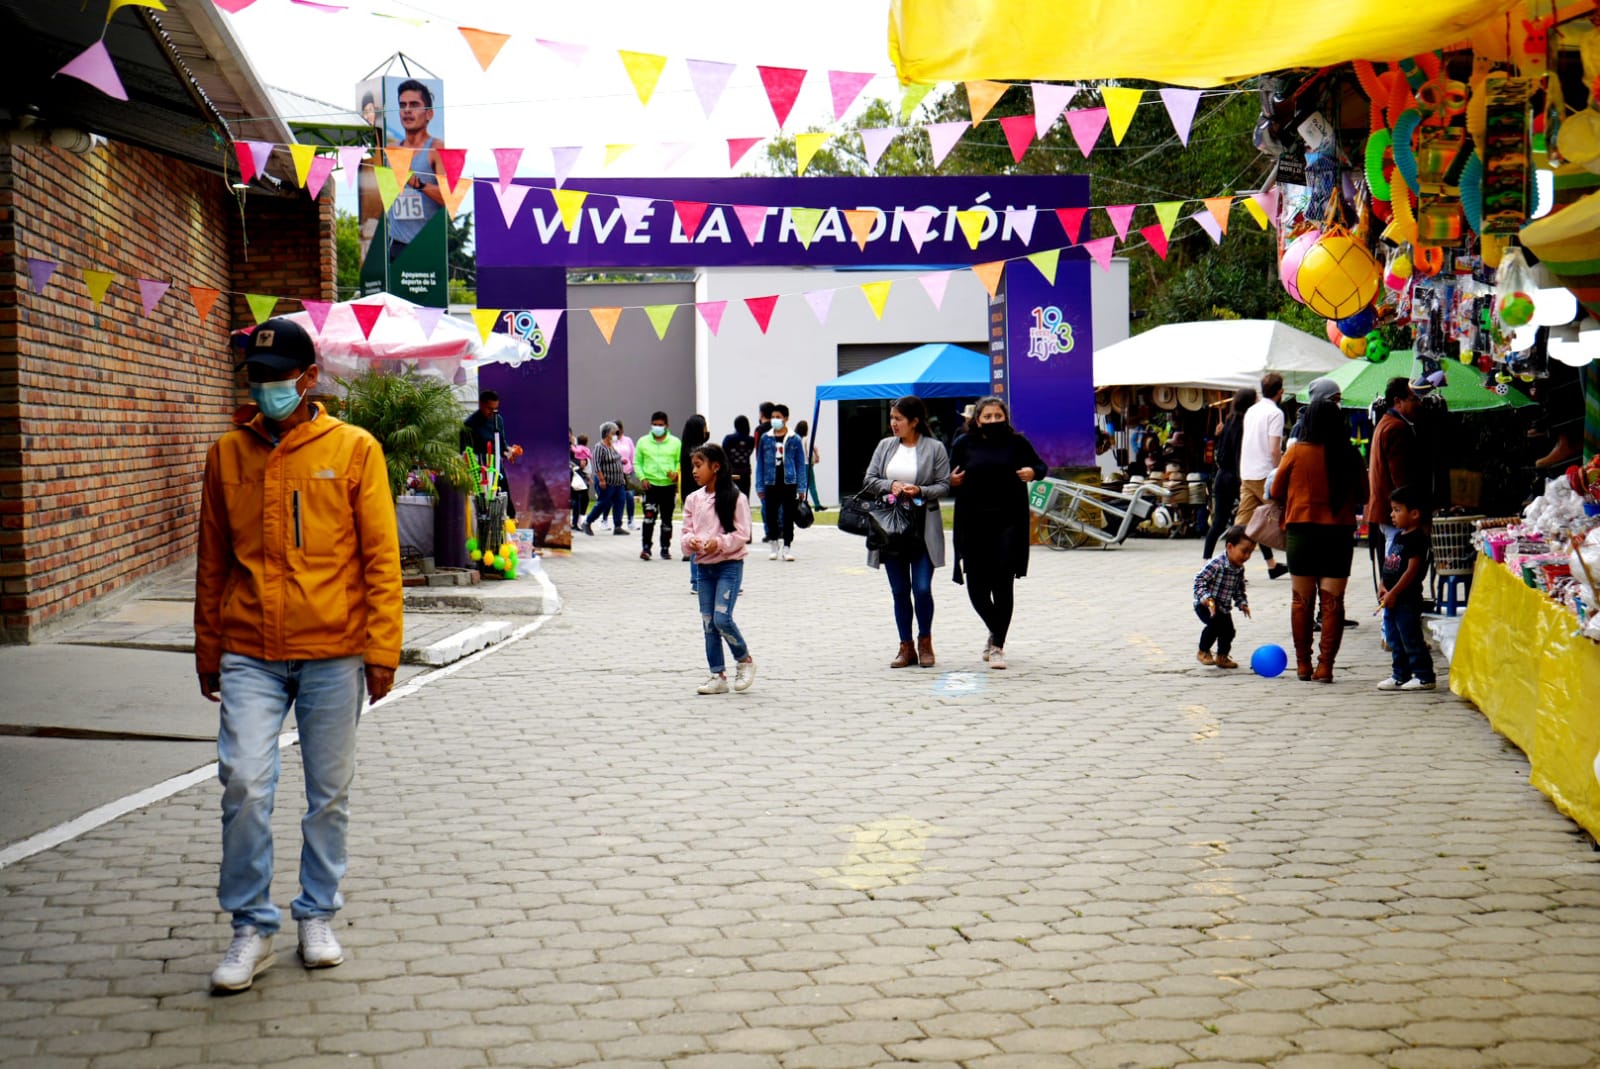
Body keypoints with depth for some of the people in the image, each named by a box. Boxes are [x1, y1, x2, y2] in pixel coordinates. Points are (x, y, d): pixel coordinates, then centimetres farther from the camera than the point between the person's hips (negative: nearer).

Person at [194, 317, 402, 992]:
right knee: (244, 784, -8)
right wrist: (207, 651, 13)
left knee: (330, 794, 8)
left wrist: (382, 649, -6)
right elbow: (212, 562, 13)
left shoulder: (353, 450, 0)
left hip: (333, 654, -1)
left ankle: (317, 916, 25)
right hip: (250, 655, 1)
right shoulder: (228, 454, 7)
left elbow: (381, 556, -1)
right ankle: (251, 929, 6)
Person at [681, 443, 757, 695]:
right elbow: (687, 531, 9)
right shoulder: (693, 499, 7)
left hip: (729, 565, -6)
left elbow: (742, 534, -10)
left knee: (722, 617, -15)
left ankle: (744, 660, 9)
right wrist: (690, 542, -13)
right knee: (708, 622, 6)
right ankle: (718, 675, 14)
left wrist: (719, 543, -25)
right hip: (704, 567, 6)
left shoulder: (735, 498, -9)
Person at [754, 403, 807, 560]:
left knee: (788, 517, 1)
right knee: (771, 516, 5)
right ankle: (773, 546, 20)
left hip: (789, 484, -1)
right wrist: (760, 486, 3)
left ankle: (787, 547, 9)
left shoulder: (794, 440, 1)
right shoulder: (765, 439, 5)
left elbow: (801, 464, 3)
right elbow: (760, 463, 8)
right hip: (771, 484, 1)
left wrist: (801, 487, -2)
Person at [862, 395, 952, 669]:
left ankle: (925, 642, 14)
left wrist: (920, 491, -18)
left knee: (922, 588, -7)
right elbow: (868, 481, 8)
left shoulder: (935, 448, -1)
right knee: (899, 591, 6)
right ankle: (906, 647, 15)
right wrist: (890, 486, -10)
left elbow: (944, 485, -1)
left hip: (923, 528, -3)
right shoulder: (885, 446, 9)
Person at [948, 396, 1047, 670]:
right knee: (977, 587, 4)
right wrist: (952, 481, -10)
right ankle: (996, 633, 31)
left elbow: (1040, 465, 12)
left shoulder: (1017, 443, 3)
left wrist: (1033, 472, -10)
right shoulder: (965, 444, 6)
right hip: (973, 523, 2)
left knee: (1002, 584, -5)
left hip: (1008, 522, -2)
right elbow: (950, 477, 13)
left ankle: (997, 645, 3)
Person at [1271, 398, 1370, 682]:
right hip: (1340, 532, 1)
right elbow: (1362, 495, 8)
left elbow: (1276, 491, 2)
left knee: (1302, 600, 10)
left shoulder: (1297, 452, -7)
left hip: (1302, 531, -1)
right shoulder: (1351, 456, -2)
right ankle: (1325, 665, -1)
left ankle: (1303, 664, 13)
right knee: (1333, 601, 3)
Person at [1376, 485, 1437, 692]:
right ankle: (1400, 675, 22)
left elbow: (1411, 570, -19)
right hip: (1391, 599, 10)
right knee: (1394, 640, 14)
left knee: (1411, 639, -5)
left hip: (1407, 599, -9)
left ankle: (1424, 676, 2)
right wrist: (1382, 586, 2)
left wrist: (1393, 593, -18)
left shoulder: (1416, 539, -15)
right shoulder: (1396, 537, 13)